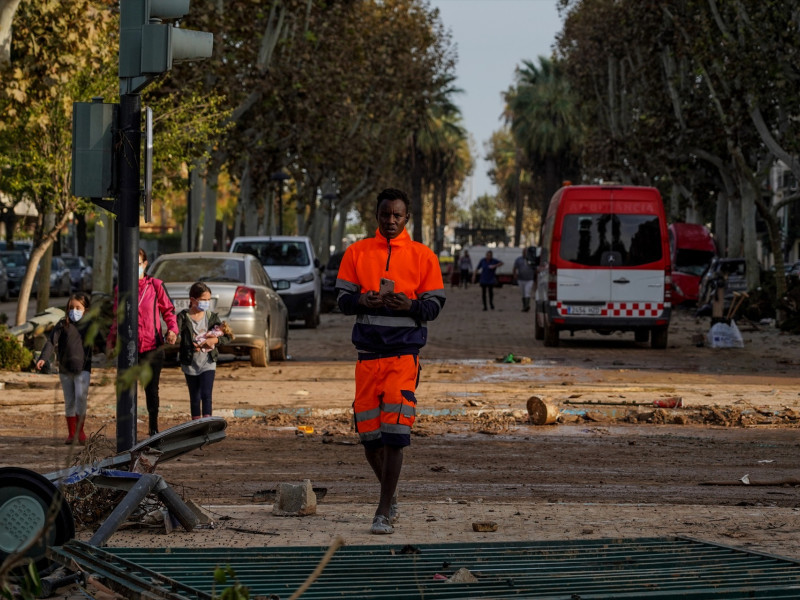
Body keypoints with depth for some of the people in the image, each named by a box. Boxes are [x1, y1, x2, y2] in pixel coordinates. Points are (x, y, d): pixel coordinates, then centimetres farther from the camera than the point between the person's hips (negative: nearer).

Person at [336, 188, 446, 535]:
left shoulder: (422, 256, 5)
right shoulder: (357, 253, 10)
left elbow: (434, 305, 5)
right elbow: (343, 300, 10)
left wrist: (410, 306, -16)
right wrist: (362, 301, -13)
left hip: (404, 353, -3)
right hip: (367, 352, 3)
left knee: (394, 433, -11)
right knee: (369, 434, 4)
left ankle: (384, 512, -8)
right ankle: (390, 495, 29)